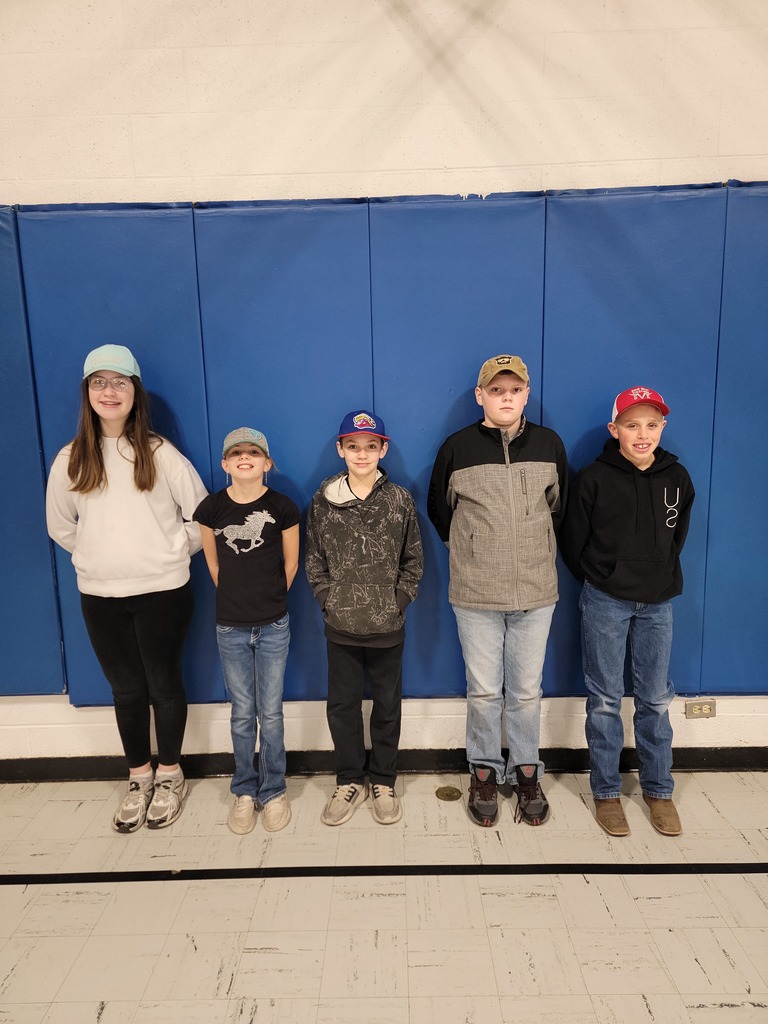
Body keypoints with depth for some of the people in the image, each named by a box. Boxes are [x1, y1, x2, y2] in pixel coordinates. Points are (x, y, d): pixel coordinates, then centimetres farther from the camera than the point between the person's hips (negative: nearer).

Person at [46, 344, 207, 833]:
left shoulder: (160, 454, -8)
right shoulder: (71, 459, 1)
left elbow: (202, 516, -3)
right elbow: (60, 526, 14)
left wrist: (173, 553, 1)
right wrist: (99, 556, 10)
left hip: (162, 591, -3)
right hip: (99, 596, 3)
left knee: (164, 684, 10)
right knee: (126, 689, 14)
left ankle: (170, 776, 29)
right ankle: (140, 778, 32)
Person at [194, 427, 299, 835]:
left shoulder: (282, 507, -9)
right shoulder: (211, 508, -5)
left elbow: (290, 562, 3)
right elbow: (213, 562, 8)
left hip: (273, 625, -1)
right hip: (230, 626, 1)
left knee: (270, 713, 8)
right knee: (242, 714, 12)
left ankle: (273, 791, 26)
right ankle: (244, 791, 30)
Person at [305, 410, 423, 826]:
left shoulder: (400, 500, -4)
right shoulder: (323, 500, -2)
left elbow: (413, 561, 1)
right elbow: (314, 560, 3)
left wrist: (398, 602, -6)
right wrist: (328, 600, -5)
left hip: (388, 626, -1)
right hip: (340, 626, 1)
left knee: (387, 705, 13)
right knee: (342, 705, 12)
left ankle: (383, 782, 31)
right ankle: (350, 781, 31)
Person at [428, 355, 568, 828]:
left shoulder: (549, 444, 2)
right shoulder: (457, 447, -4)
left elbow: (561, 506, 14)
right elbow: (439, 508, 8)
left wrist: (536, 549, 12)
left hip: (536, 592, 1)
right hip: (476, 593, -1)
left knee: (527, 690, 12)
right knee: (483, 691, 10)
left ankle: (527, 772, 32)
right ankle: (484, 772, 30)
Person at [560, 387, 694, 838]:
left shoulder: (678, 478, 0)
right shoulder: (594, 479, -10)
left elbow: (678, 535, 14)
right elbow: (573, 542, -2)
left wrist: (662, 576, 13)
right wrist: (598, 580, 7)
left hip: (658, 603, 3)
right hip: (606, 602, -3)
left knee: (655, 699, 11)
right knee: (605, 699, 6)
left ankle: (659, 789, 28)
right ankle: (606, 791, 21)